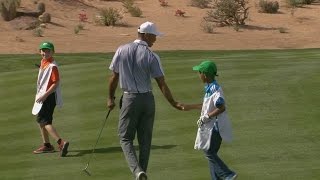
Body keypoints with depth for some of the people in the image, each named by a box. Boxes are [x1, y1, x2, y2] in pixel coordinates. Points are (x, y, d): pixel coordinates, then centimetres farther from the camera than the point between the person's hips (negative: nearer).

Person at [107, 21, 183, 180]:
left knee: (126, 138, 4)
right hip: (147, 99, 0)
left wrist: (110, 98, 14)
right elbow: (162, 84, -8)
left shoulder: (122, 51, -4)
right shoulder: (152, 56, -8)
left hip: (130, 99, 0)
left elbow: (114, 77, 2)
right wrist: (174, 103, -2)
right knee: (145, 140, 11)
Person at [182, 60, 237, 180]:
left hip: (215, 126, -10)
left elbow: (221, 107, -26)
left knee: (209, 152, -6)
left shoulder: (215, 89, -20)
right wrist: (191, 107, 25)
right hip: (212, 126, 10)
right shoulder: (209, 88, 10)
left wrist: (206, 117, -22)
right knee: (211, 153, 14)